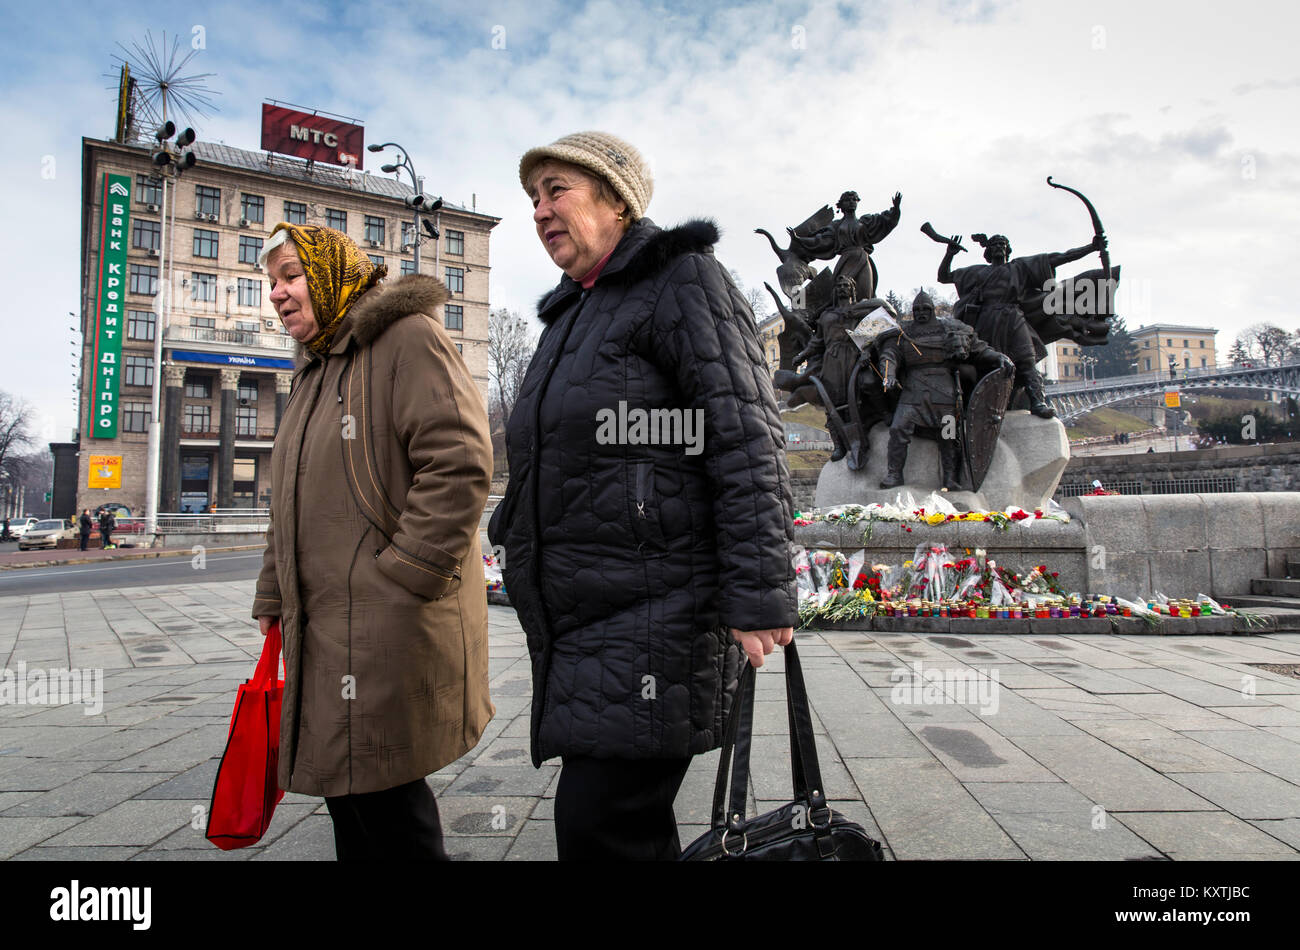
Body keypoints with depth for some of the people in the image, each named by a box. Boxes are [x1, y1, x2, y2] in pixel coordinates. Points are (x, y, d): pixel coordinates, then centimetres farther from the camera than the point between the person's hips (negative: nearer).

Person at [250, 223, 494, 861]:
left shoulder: (410, 337, -7)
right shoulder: (314, 370, 22)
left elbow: (460, 464, -20)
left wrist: (397, 583, -21)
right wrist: (273, 600, 21)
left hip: (392, 627, -9)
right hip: (326, 629, 9)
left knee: (380, 788, -3)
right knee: (344, 787, 15)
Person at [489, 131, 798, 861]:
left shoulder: (681, 280, -4)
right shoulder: (573, 314, 21)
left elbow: (746, 440, -14)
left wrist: (758, 595, -19)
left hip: (656, 616, -8)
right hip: (579, 622, 9)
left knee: (599, 828, -7)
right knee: (634, 825, 16)